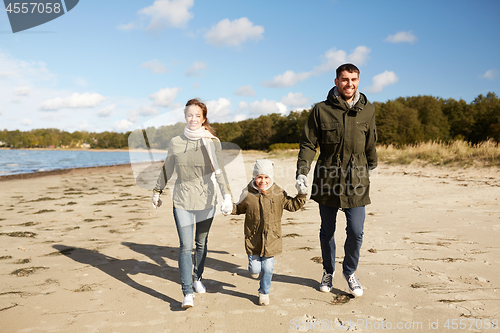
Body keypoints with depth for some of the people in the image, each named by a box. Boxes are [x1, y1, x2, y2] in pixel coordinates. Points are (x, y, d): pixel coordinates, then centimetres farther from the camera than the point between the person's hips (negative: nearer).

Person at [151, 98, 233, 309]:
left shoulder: (212, 142, -6)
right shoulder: (175, 143, 0)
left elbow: (219, 171, -17)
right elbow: (167, 170, 12)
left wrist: (227, 196, -30)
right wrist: (157, 192, 20)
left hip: (206, 200, 0)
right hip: (182, 200, 0)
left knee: (201, 243, 15)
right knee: (185, 246, -7)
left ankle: (197, 278, 37)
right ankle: (187, 293, -2)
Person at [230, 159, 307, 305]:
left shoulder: (278, 193, -5)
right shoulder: (248, 194, -6)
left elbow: (292, 205, 6)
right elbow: (239, 208, 10)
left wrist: (301, 195, -7)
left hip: (271, 239, 0)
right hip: (253, 238, 0)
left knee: (267, 268, 5)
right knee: (255, 269, 4)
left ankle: (264, 292, 29)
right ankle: (255, 264, 41)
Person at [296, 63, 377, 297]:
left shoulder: (367, 110, 4)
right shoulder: (322, 110, -3)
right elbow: (308, 143, -2)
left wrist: (371, 166, 28)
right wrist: (302, 171, -14)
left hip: (356, 181, 1)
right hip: (327, 180, -1)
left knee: (356, 232, -1)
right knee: (327, 231, 12)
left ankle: (350, 271, 27)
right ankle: (328, 271, 35)